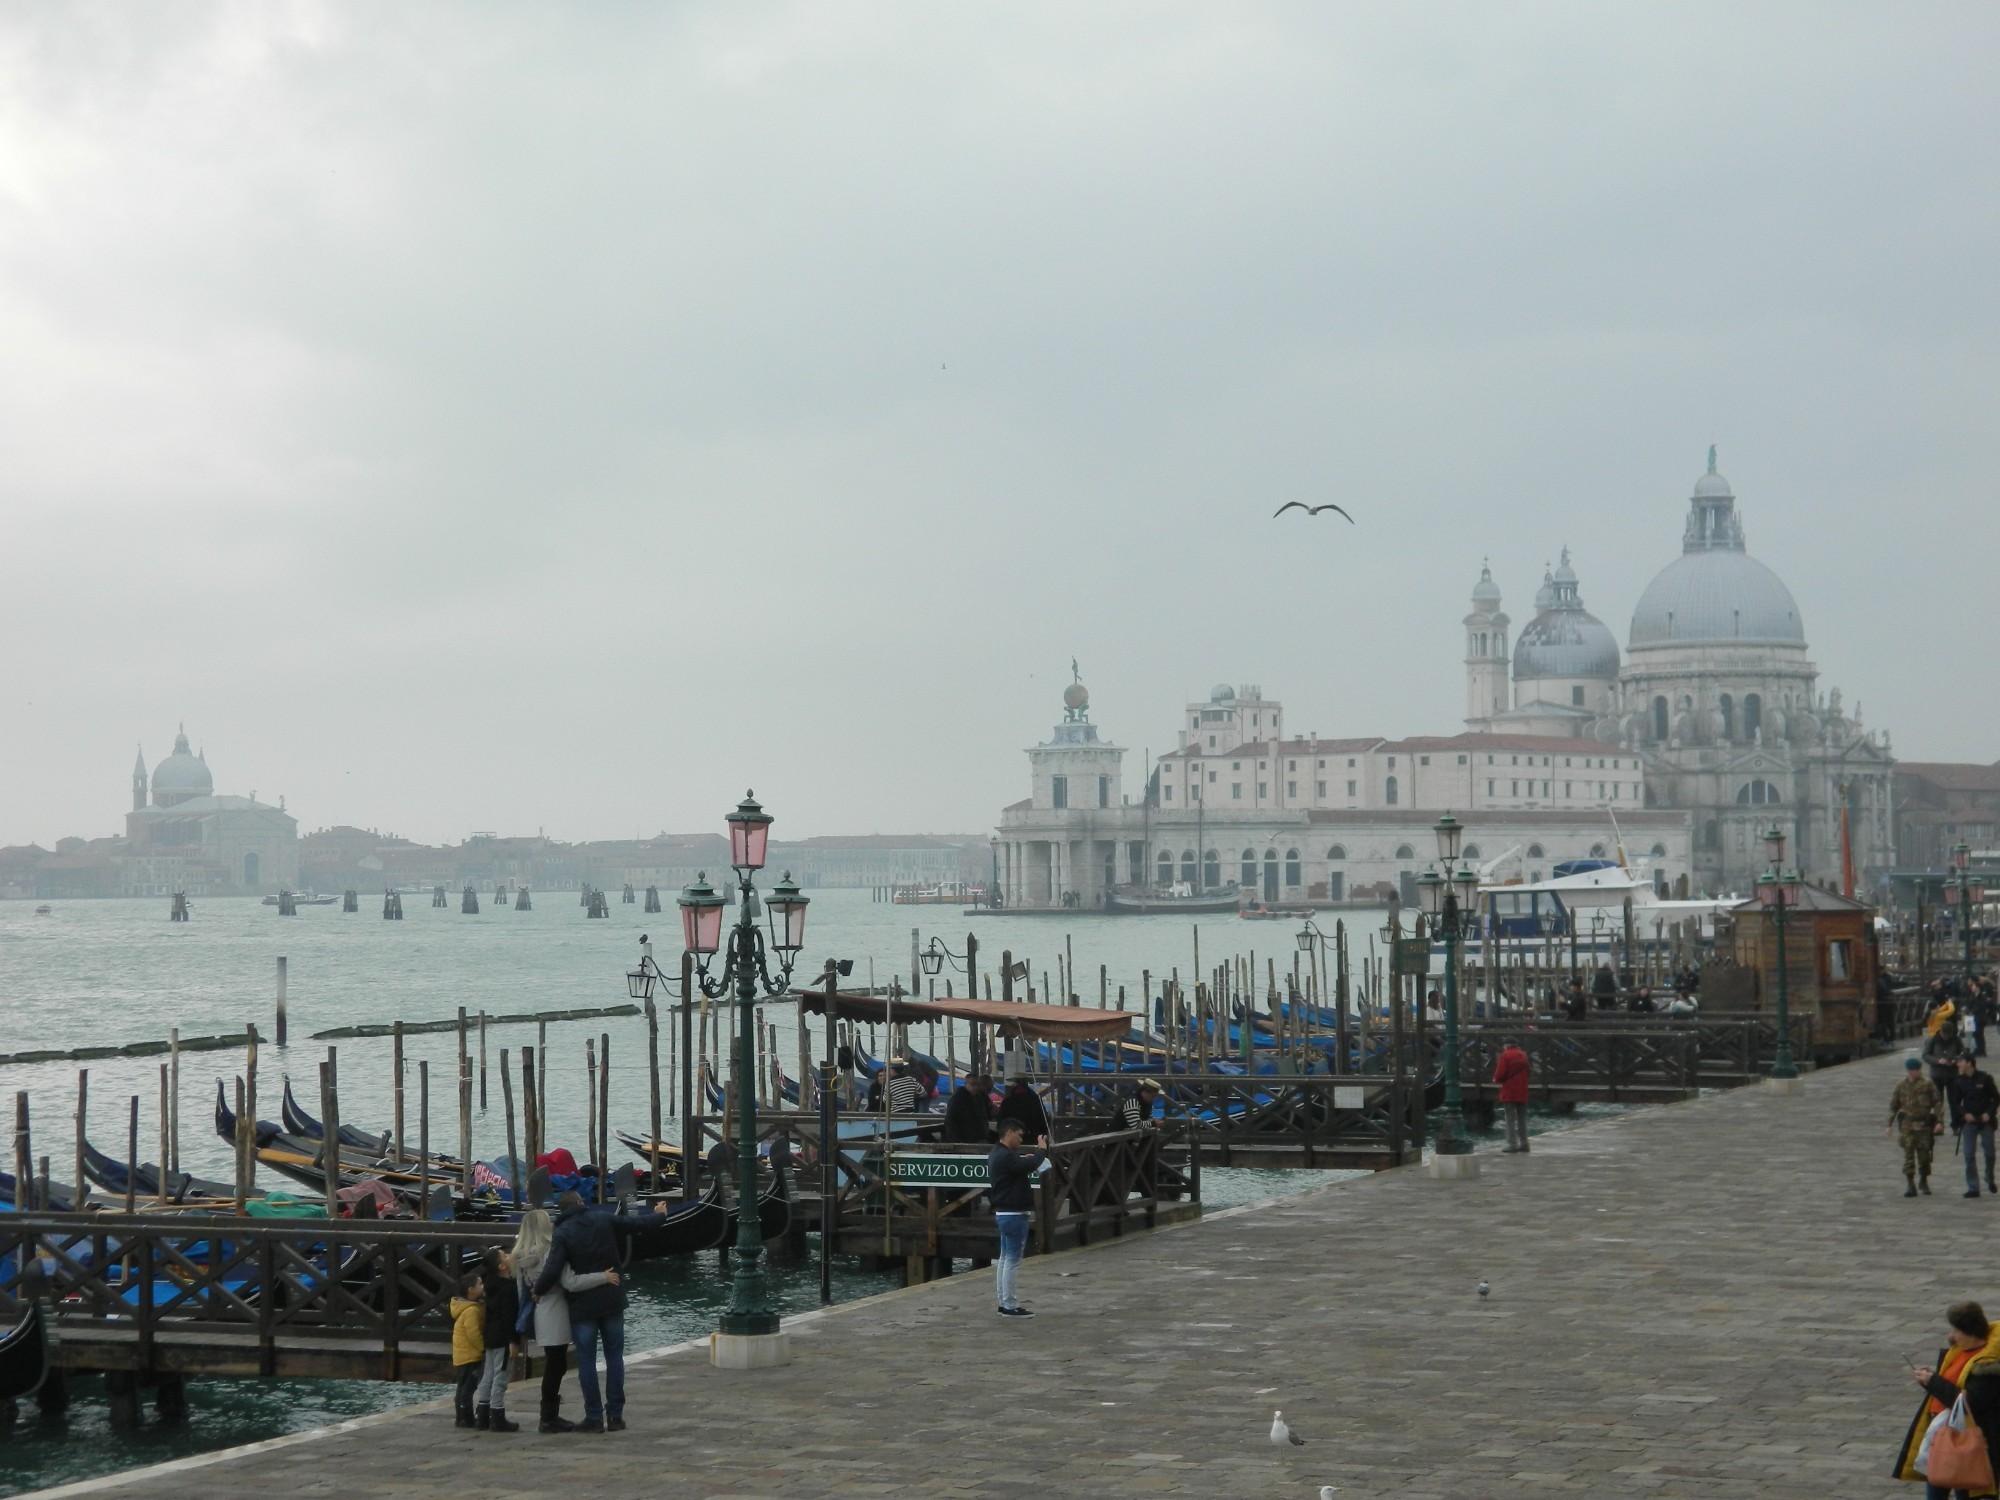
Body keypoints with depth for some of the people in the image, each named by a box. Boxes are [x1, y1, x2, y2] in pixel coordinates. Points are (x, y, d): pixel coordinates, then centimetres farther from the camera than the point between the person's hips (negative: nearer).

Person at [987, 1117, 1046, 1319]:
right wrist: (1041, 1150, -12)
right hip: (1013, 1214, -11)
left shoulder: (998, 1154, 12)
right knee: (1013, 1260, -6)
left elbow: (1020, 1160, 19)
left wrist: (1037, 1152, -1)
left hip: (1004, 1213, 11)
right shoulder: (1005, 1157, -22)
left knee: (1005, 1258, 14)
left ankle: (1004, 1302, 19)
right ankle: (1010, 1306, -4)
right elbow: (1030, 1165, -31)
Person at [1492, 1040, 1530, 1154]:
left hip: (1509, 1093, -6)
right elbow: (1527, 1073, 16)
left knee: (1511, 1119, -5)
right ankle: (1523, 1143, 17)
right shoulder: (1523, 1056, 10)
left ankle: (1512, 1144, -9)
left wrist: (1496, 1080, 5)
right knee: (1522, 1118, 14)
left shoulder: (1505, 1055, -11)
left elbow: (1499, 1074, -15)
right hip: (1522, 1093, 6)